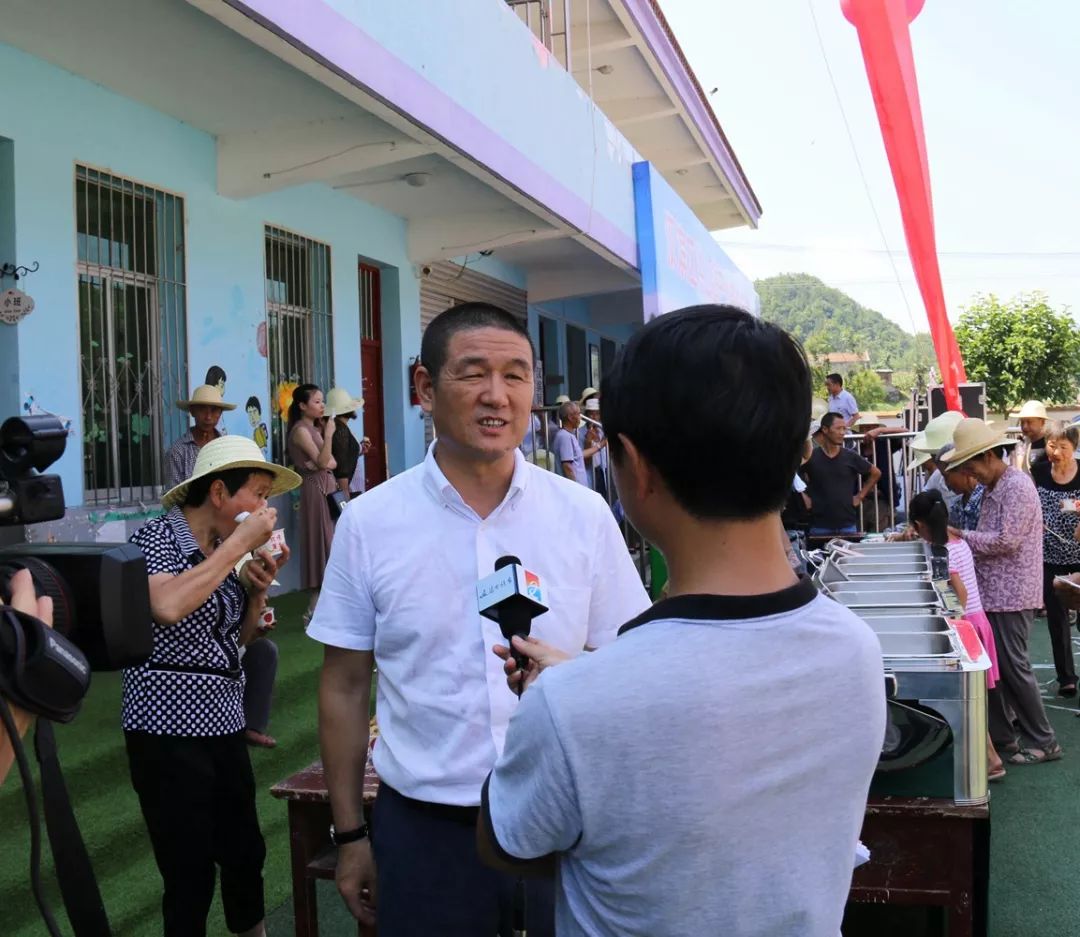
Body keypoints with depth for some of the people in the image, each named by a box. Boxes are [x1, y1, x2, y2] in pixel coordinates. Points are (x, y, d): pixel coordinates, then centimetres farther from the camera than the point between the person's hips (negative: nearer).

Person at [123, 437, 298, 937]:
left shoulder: (224, 548, 10)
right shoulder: (156, 538, -10)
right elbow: (166, 606, -31)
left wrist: (257, 590, 0)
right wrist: (240, 544, -23)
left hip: (224, 722, 7)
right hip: (168, 731, -7)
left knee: (245, 854, 13)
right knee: (190, 877, 0)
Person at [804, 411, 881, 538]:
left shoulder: (851, 457, 1)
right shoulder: (811, 457, -3)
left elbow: (875, 473, 14)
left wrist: (860, 496, 9)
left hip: (848, 524, 2)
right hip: (819, 525, -1)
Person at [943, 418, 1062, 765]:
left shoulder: (1017, 486, -16)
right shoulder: (993, 489, 14)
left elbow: (1006, 540, -22)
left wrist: (961, 536, -14)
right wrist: (958, 537, 2)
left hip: (1012, 595, -9)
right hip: (994, 592, 9)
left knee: (1014, 668, -2)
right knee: (995, 667, 13)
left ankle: (1044, 743, 10)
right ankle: (1002, 736, 22)